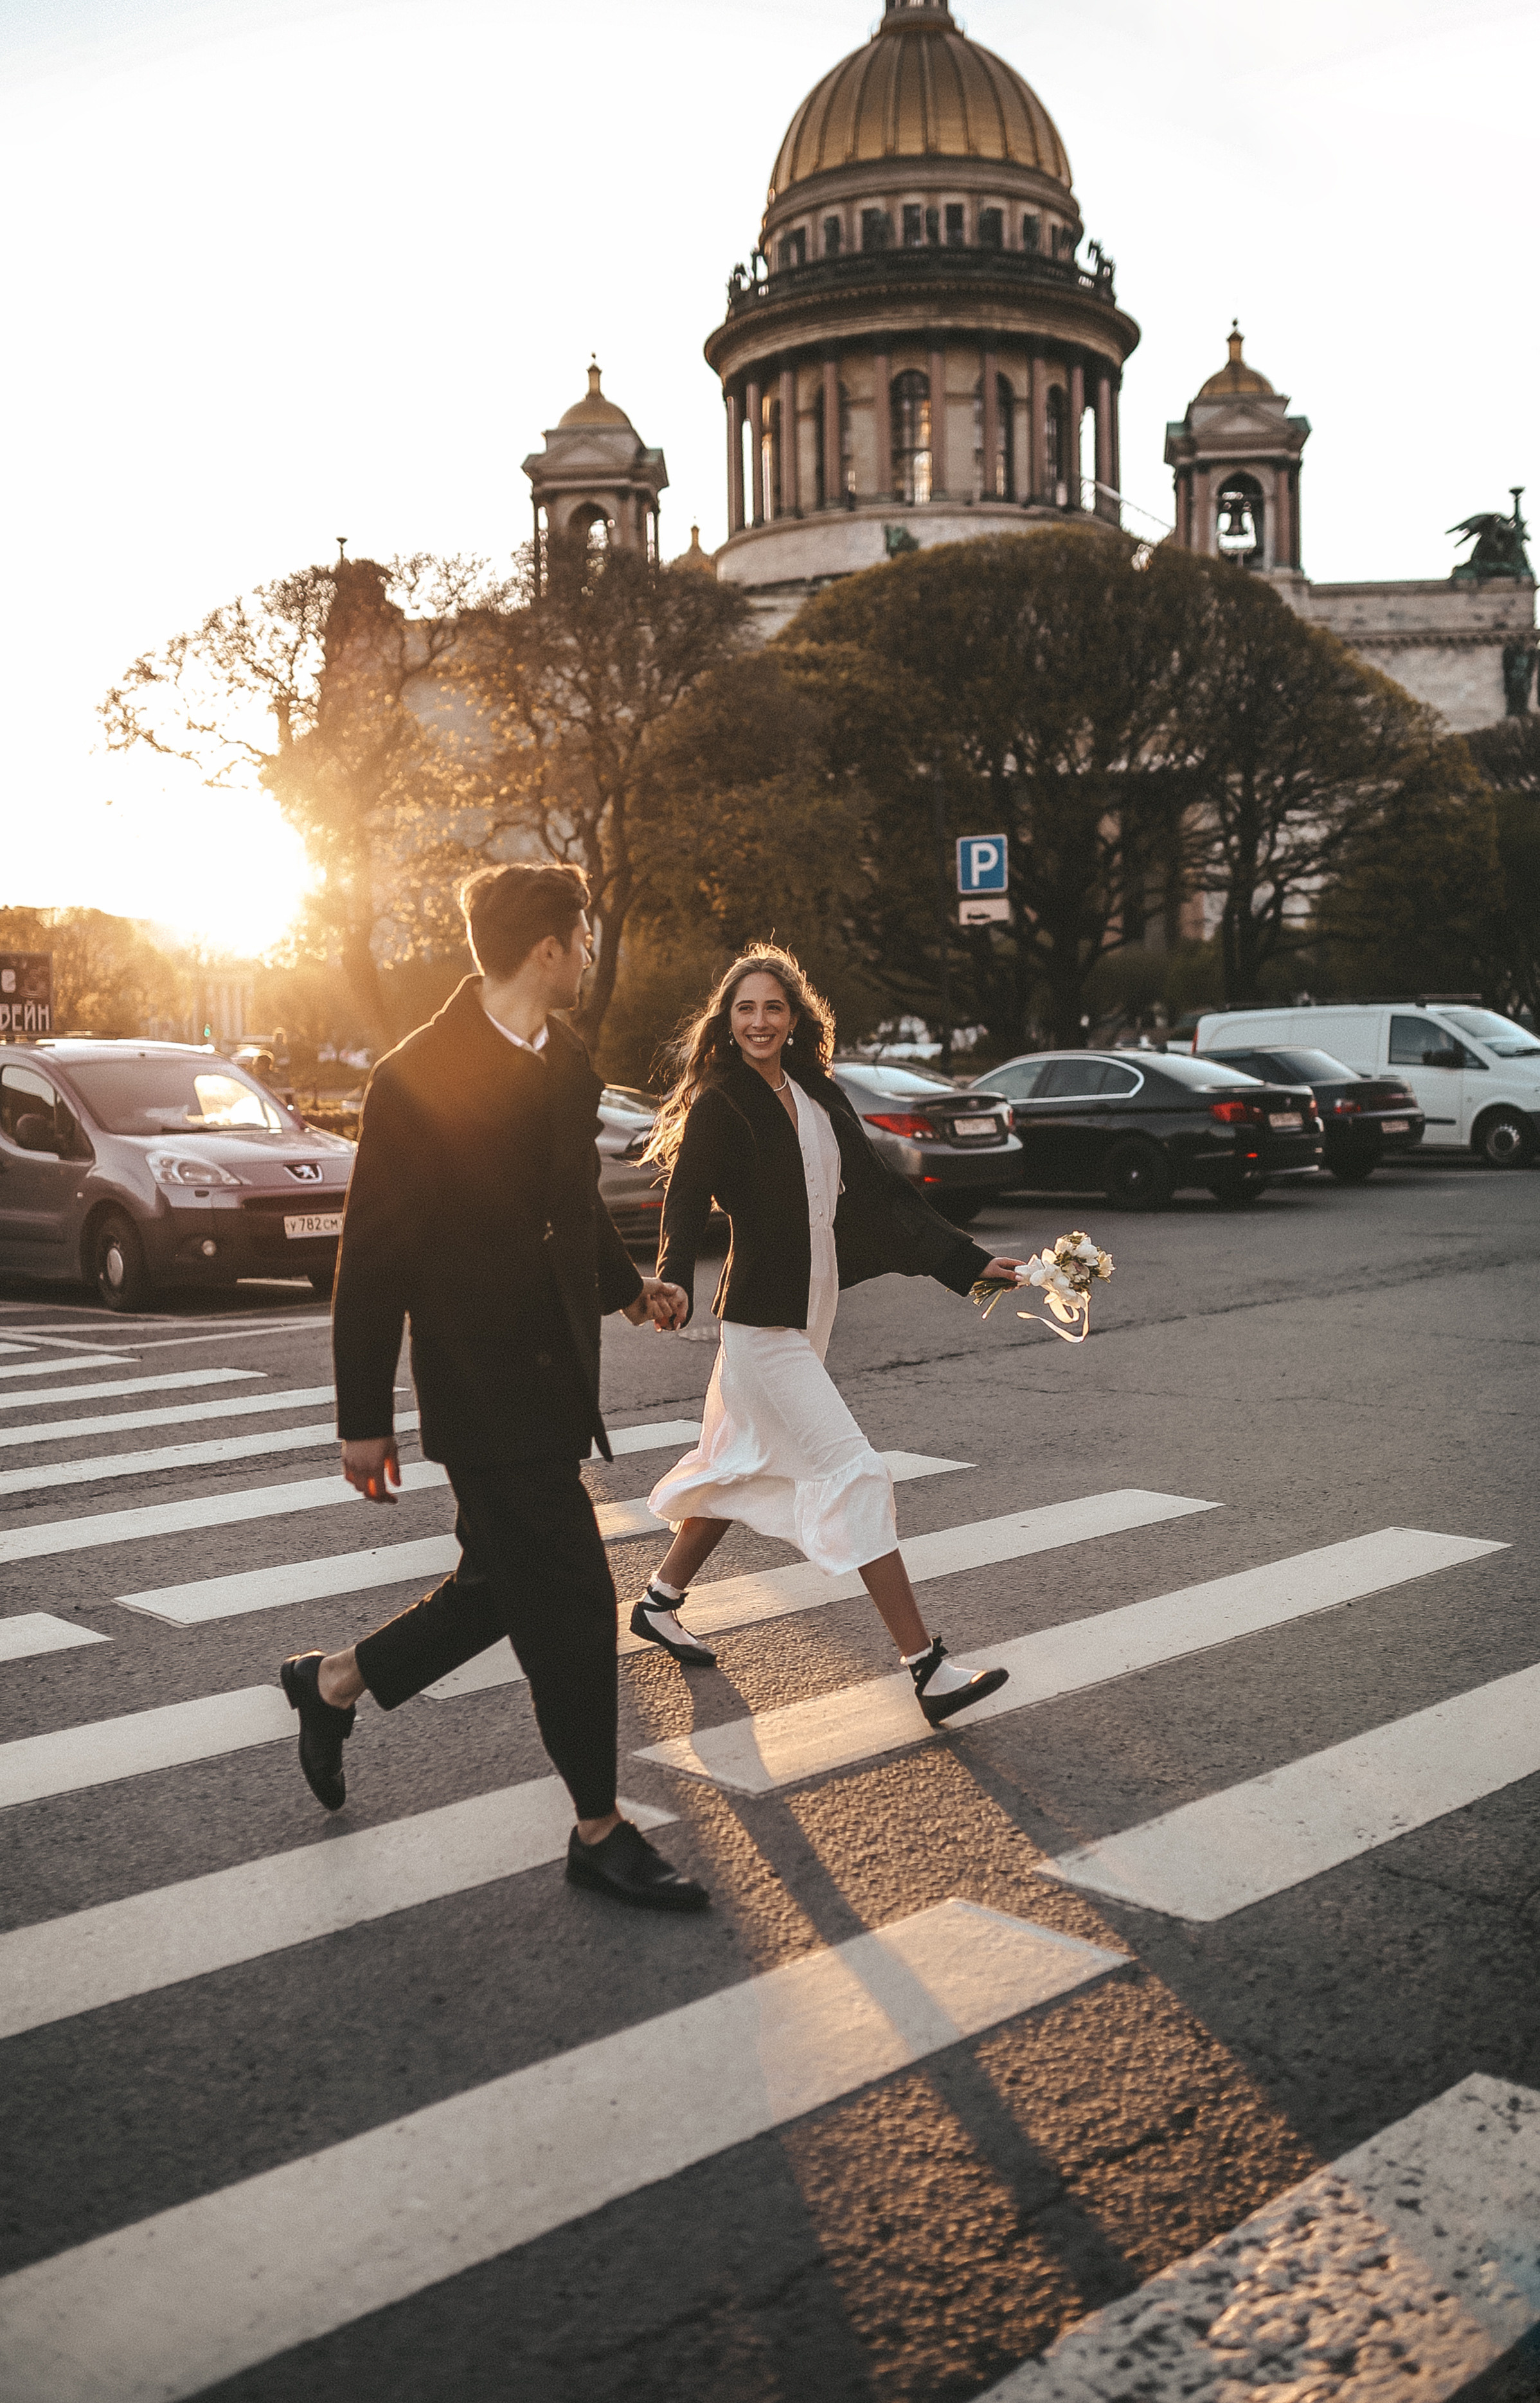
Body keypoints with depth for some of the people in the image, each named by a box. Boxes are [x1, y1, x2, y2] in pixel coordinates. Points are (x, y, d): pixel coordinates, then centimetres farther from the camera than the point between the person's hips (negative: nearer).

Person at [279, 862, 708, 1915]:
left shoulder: (568, 1064, 8)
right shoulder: (417, 1079, -15)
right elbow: (373, 1256, -12)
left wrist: (627, 1284, 27)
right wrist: (365, 1417, -10)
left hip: (556, 1381, 9)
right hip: (481, 1389, -8)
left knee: (510, 1584, 18)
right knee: (571, 1603, -3)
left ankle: (334, 1683, 39)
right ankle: (601, 1831, 13)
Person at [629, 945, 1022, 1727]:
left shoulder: (820, 1097, 9)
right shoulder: (719, 1106, -11)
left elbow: (878, 1195, 12)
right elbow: (686, 1205, -20)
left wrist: (969, 1261, 8)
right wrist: (674, 1282, -40)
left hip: (808, 1313, 8)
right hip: (762, 1323, -8)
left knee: (747, 1470, 19)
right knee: (854, 1474, -11)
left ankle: (659, 1604, 37)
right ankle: (926, 1668, -8)